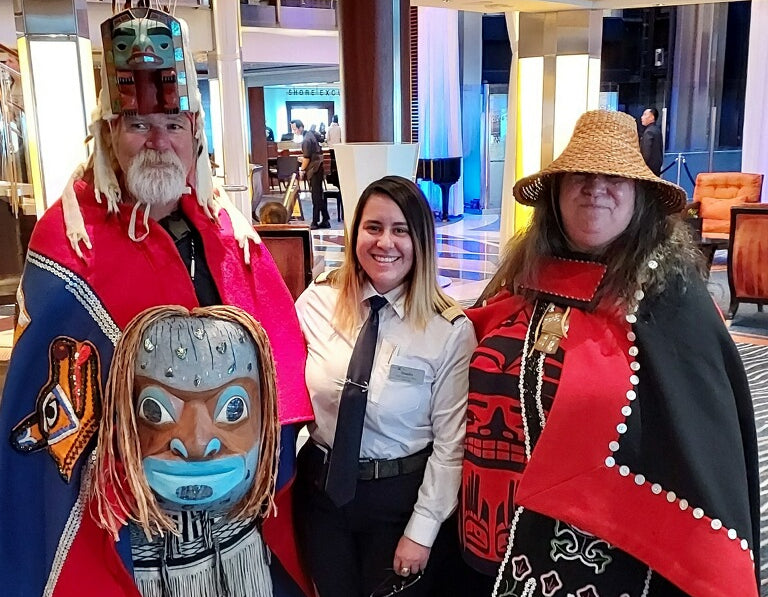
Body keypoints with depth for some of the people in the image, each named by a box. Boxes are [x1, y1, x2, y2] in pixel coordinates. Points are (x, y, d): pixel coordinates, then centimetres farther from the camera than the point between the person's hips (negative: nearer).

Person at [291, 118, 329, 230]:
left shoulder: (306, 140, -19)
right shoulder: (310, 133, 10)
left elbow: (307, 158, -17)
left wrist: (302, 169, -5)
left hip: (314, 169, -10)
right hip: (318, 167, 10)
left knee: (316, 196, -4)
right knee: (320, 195, 12)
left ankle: (315, 222, 0)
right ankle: (325, 220, 16)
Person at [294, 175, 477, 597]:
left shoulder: (451, 330, -14)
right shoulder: (317, 301, -7)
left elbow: (451, 440, -12)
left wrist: (422, 530, -10)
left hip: (402, 496, -2)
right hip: (322, 487, 3)